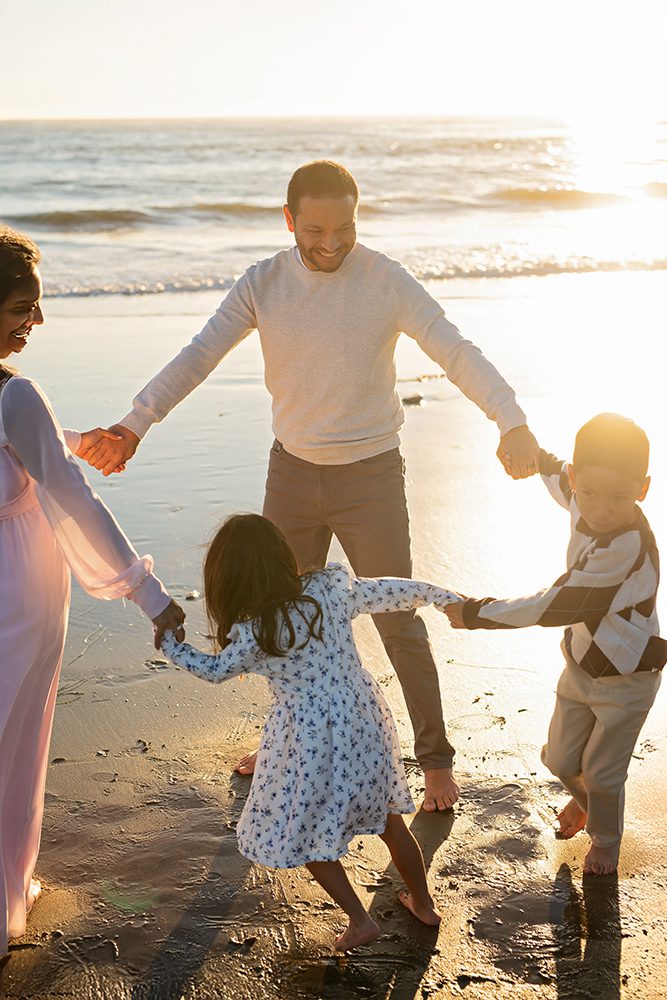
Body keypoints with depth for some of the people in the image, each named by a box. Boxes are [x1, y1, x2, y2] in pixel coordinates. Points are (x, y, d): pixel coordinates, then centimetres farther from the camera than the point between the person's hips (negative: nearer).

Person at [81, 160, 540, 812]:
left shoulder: (387, 282, -13)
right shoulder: (263, 284, -7)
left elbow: (457, 353, -19)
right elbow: (199, 356, -13)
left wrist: (511, 421, -36)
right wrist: (134, 424, -28)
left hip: (370, 473, -3)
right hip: (292, 470, 3)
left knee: (399, 623, 2)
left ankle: (435, 758, 20)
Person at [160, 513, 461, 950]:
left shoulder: (252, 634, -18)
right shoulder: (333, 586, -8)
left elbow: (216, 669, -2)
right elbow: (388, 594, 5)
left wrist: (170, 643, 13)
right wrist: (440, 595, 22)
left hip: (311, 741, -5)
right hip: (365, 716, 6)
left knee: (309, 838, 16)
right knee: (388, 817, 24)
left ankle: (361, 920, 17)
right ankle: (423, 902, 40)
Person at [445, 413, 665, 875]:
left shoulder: (627, 547, -39)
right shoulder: (585, 506, -14)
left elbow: (554, 607, -35)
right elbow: (560, 481, 16)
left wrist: (478, 613, -28)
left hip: (626, 680, -7)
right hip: (583, 666, 7)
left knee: (602, 773, 12)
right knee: (561, 759, 20)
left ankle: (605, 840, 42)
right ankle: (585, 798, 54)